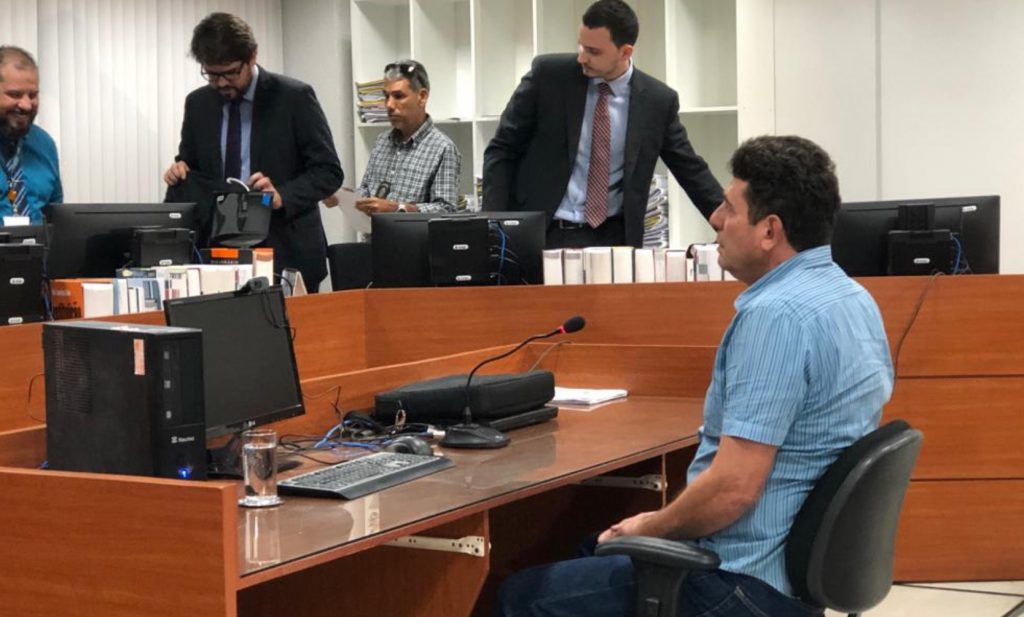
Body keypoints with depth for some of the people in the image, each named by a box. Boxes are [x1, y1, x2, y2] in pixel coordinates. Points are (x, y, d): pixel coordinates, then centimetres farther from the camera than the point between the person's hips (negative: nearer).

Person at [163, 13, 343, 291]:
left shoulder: (294, 97, -8)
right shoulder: (197, 103, 6)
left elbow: (328, 171, -8)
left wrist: (282, 196, -23)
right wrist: (181, 170, -6)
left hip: (286, 251, -3)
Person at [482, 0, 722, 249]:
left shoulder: (657, 100, -1)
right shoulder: (548, 74, -5)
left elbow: (691, 170, 8)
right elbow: (502, 149, 0)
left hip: (612, 237, 1)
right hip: (539, 232, -1)